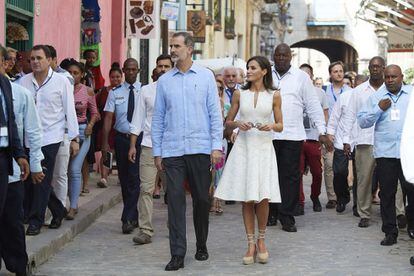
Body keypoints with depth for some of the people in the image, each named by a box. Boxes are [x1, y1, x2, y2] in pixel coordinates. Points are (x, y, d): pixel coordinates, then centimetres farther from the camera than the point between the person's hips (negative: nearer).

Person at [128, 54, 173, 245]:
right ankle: (145, 231, -4)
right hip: (149, 145, 0)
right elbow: (138, 119, 10)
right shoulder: (146, 91, 7)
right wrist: (132, 145, 5)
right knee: (146, 189, -6)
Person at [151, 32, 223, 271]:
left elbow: (215, 113, 3)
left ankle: (202, 246, 25)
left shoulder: (206, 76, 4)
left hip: (200, 148, -1)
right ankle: (177, 254, -2)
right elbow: (158, 118, 11)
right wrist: (157, 151, 7)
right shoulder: (164, 81, 9)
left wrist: (217, 146, -4)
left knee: (202, 199, 7)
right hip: (172, 150, 1)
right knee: (176, 200, -4)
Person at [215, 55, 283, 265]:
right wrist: (238, 124, -8)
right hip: (243, 147, 1)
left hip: (264, 147, -1)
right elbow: (228, 122, 13)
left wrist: (271, 126, -12)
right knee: (246, 199, 1)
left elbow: (280, 126, 9)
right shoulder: (239, 94, 7)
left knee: (263, 197, -7)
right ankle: (251, 244, 10)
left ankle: (261, 240, 14)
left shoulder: (274, 95, 5)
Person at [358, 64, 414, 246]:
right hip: (385, 152, 1)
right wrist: (379, 109, -5)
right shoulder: (375, 98, 11)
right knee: (387, 194, 3)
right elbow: (362, 122, 7)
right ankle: (390, 232, 11)